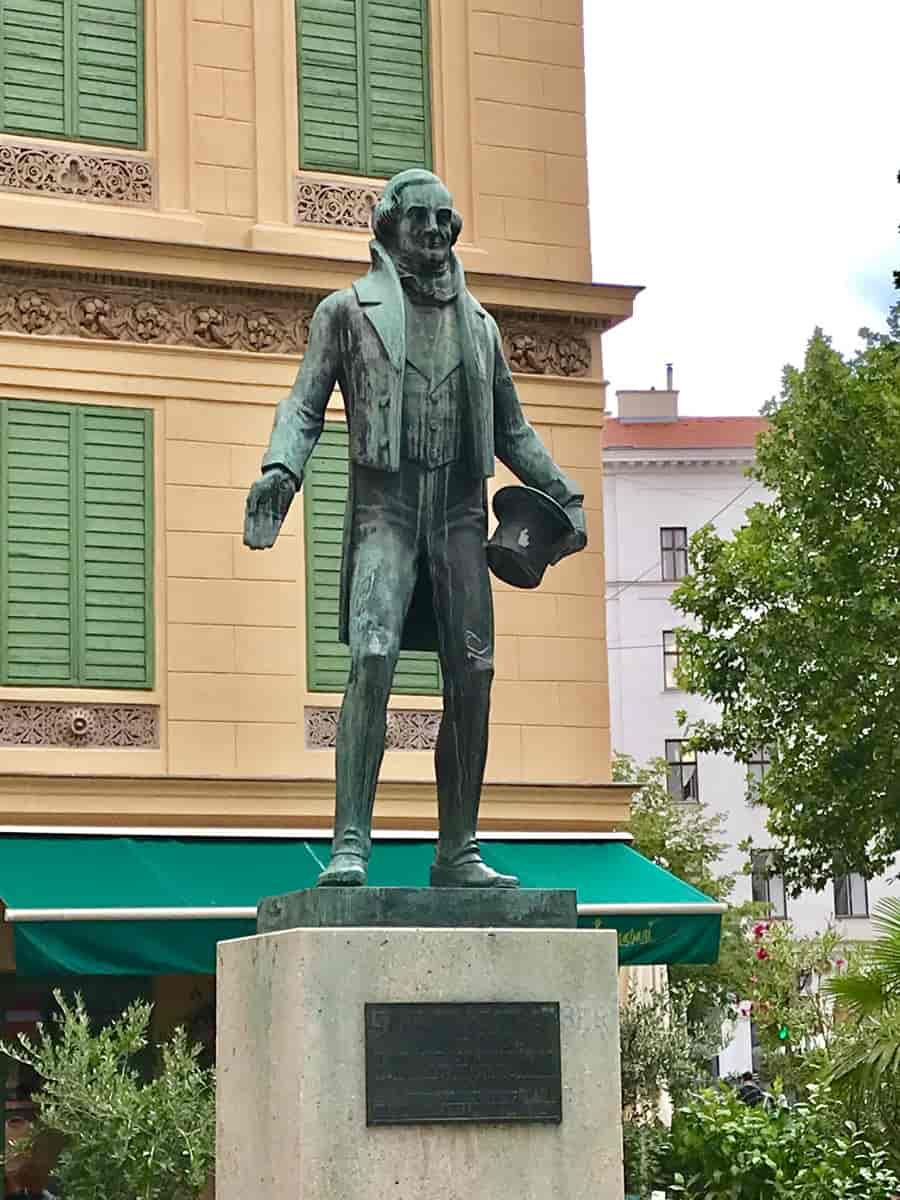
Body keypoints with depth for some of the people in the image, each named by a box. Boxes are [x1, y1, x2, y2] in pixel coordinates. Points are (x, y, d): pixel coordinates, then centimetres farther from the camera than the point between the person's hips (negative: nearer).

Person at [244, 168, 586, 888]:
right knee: (372, 661, -20)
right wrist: (280, 469, -16)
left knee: (472, 676, -2)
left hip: (460, 506, 4)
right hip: (385, 503, -4)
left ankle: (458, 852, 5)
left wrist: (564, 494, 17)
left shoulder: (478, 324, 20)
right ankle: (350, 845, -21)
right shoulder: (349, 310, 9)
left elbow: (512, 429, 26)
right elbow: (305, 405, 3)